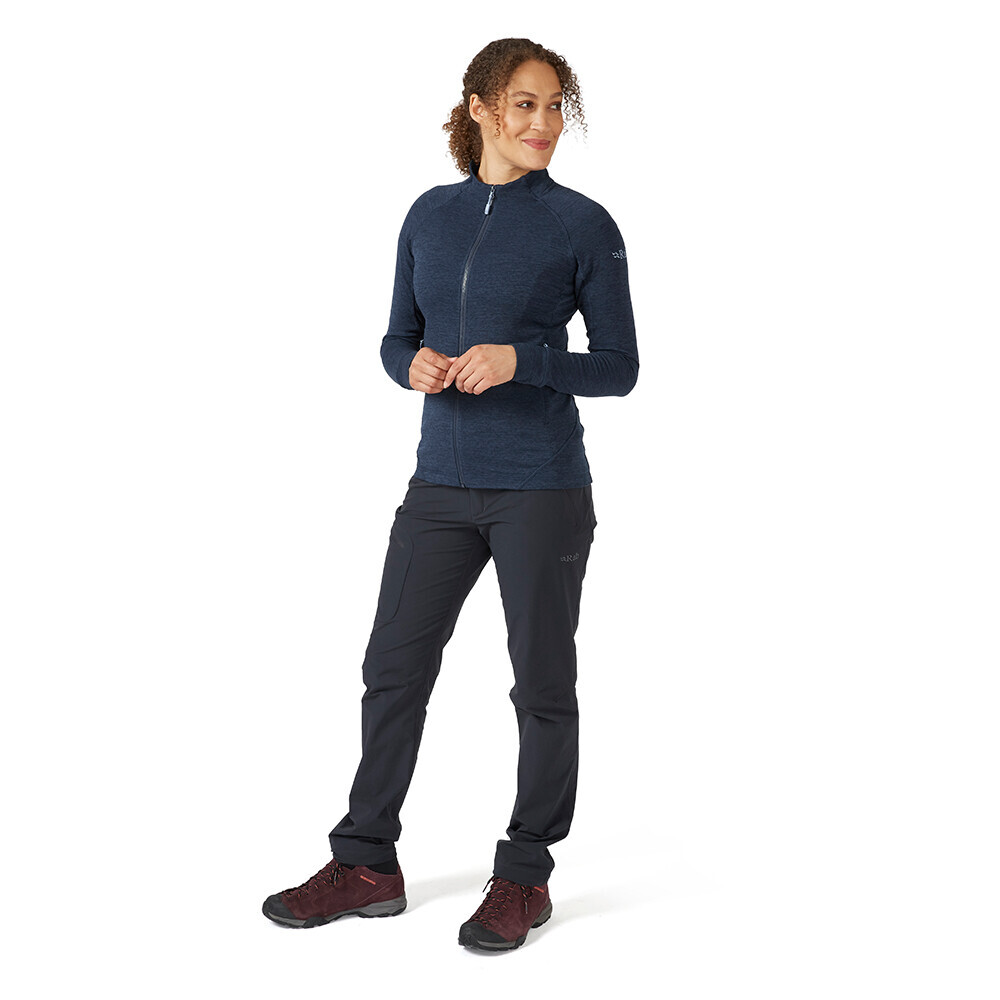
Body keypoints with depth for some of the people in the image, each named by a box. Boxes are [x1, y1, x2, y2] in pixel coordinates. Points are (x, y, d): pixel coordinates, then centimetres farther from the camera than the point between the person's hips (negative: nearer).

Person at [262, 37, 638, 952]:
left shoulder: (584, 226, -4)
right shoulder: (431, 215, 8)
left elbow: (619, 367, -4)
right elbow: (397, 337, 13)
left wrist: (520, 360, -19)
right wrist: (414, 364, -10)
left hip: (542, 488, -4)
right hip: (443, 482, 5)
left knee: (541, 684, 5)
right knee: (394, 667, 8)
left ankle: (525, 877, 21)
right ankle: (367, 866, 22)